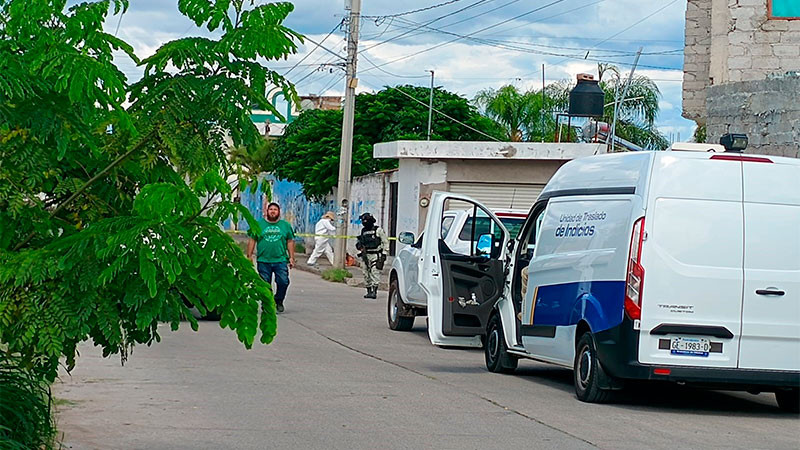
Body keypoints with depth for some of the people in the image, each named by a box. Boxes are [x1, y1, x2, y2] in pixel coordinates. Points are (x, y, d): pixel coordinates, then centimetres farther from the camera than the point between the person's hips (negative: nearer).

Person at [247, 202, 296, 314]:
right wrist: (249, 256, 4)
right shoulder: (259, 224, 9)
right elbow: (252, 241, 10)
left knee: (283, 282, -9)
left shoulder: (285, 225, 11)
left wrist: (291, 257, 7)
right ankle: (266, 304, 14)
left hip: (281, 260, 0)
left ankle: (278, 301, 12)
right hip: (263, 261, 0)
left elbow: (290, 242, 13)